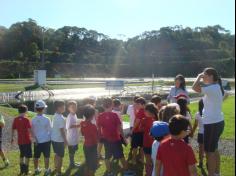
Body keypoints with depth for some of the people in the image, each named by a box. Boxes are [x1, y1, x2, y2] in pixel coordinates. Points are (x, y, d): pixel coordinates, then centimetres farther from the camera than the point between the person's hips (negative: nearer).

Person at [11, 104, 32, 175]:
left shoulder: (15, 119, 1)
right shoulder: (26, 119, -15)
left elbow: (13, 129, 7)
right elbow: (30, 130, -21)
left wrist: (12, 138, 20)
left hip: (20, 141, 5)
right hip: (27, 141, -5)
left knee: (22, 155, 19)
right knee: (27, 156, 7)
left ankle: (22, 170, 25)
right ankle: (26, 170, 10)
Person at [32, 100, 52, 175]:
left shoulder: (33, 120, -8)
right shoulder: (47, 119, -16)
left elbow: (32, 131, -1)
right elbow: (50, 130, -7)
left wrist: (35, 139, 12)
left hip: (37, 141, 3)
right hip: (46, 140, -3)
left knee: (36, 157, 16)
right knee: (46, 156, 11)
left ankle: (36, 170, 30)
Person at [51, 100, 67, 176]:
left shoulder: (55, 116, 7)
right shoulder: (60, 118, -22)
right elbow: (62, 130, -21)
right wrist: (65, 140, -13)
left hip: (54, 139, 9)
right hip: (59, 140, -9)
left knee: (57, 154, 24)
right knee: (60, 156, 2)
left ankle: (56, 168, 40)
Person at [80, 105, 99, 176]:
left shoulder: (82, 123, -3)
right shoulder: (93, 126, -26)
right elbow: (96, 139, -21)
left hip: (85, 146, 7)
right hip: (92, 147, -7)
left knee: (87, 164, 23)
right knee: (93, 166, 8)